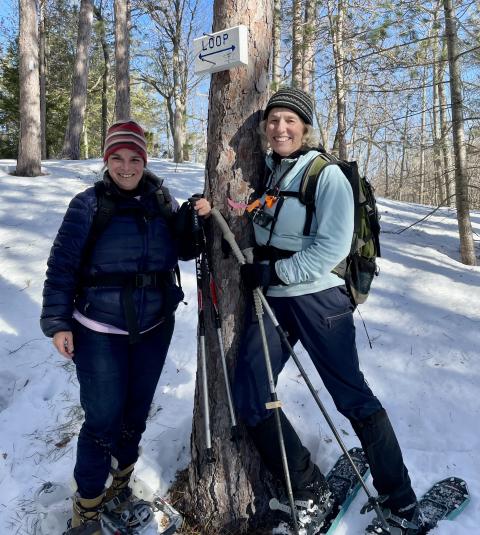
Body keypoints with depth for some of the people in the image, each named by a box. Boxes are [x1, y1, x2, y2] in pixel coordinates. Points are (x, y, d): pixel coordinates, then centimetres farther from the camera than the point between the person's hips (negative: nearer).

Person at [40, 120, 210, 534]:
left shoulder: (161, 200, 3)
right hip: (99, 332, -3)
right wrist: (57, 322, -9)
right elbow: (62, 266, -5)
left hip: (154, 329, 4)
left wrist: (193, 220, -11)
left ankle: (120, 478, 41)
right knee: (104, 417, 0)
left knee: (136, 411, 16)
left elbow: (184, 251, 7)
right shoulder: (89, 204, -6)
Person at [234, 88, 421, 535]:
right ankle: (309, 491, 21)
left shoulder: (327, 175, -7)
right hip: (268, 298, 6)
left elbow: (332, 248, -16)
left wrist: (274, 271, -18)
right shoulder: (264, 172, 11)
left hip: (317, 297, -6)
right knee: (249, 401, 2)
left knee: (353, 399, 1)